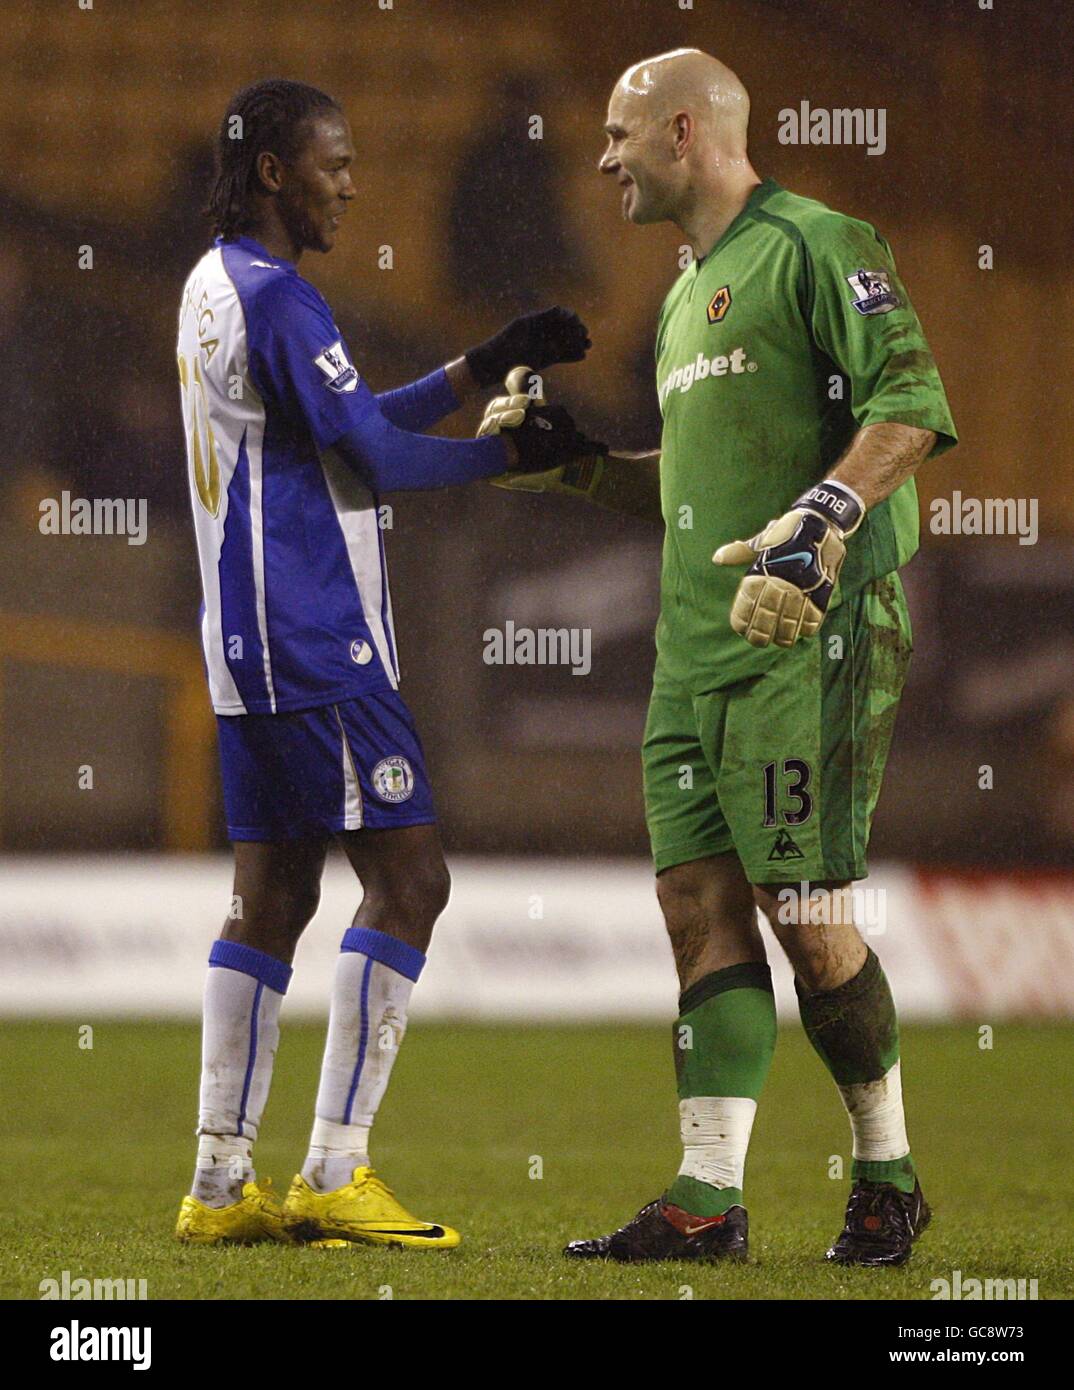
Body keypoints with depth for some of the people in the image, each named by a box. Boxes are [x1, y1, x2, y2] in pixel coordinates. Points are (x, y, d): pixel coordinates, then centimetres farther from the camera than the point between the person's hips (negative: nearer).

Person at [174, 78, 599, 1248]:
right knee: (407, 878, -8)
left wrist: (487, 365, 18)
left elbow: (354, 425, 22)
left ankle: (221, 1183, 7)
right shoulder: (274, 298, -14)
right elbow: (378, 458, -15)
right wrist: (513, 452, -2)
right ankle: (335, 1171, -11)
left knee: (270, 895, 9)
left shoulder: (216, 288, 17)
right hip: (315, 649, -10)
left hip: (251, 654, 10)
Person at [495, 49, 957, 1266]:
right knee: (701, 905, 2)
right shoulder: (687, 296, 23)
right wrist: (569, 470, 21)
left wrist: (819, 523, -27)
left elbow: (912, 404, -16)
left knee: (807, 919, -8)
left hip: (813, 633, -9)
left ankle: (888, 1180, 8)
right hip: (697, 644, 9)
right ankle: (708, 1201, 0)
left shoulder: (815, 248, -6)